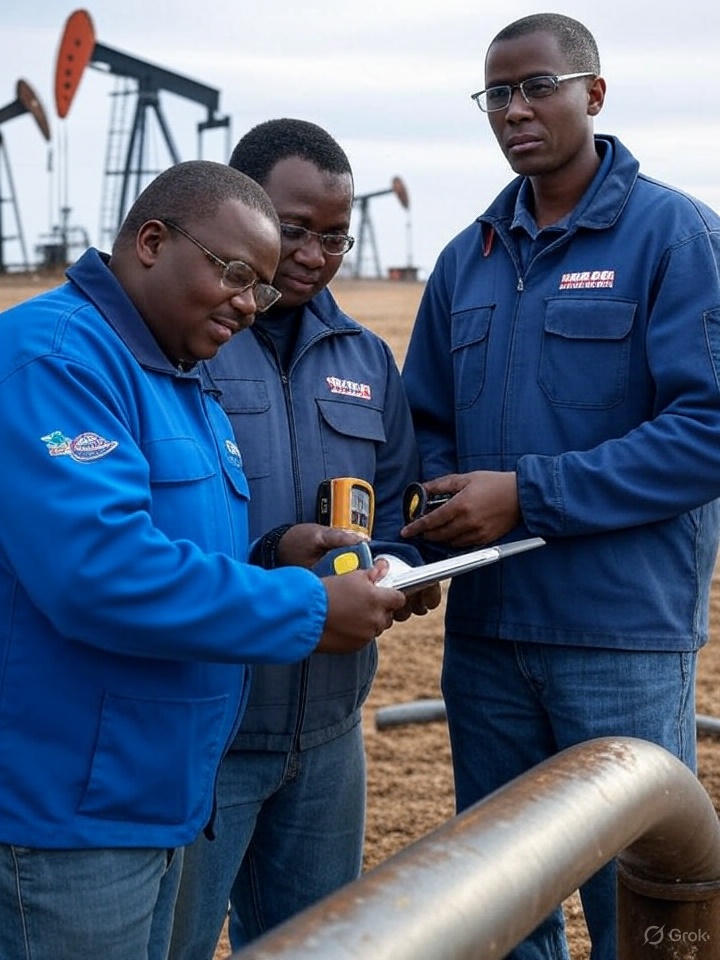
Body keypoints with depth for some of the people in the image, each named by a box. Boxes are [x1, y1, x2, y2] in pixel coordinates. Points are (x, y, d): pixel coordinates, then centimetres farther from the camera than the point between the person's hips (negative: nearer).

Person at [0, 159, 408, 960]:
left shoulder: (180, 378, 14)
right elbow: (98, 570, -29)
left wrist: (274, 557, 1)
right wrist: (308, 610, -21)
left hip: (154, 792, 10)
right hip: (73, 805, -10)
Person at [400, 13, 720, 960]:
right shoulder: (469, 257, 12)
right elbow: (429, 426, 17)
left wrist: (527, 495, -19)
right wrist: (444, 499, -6)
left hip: (625, 632, -5)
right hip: (484, 628, 6)